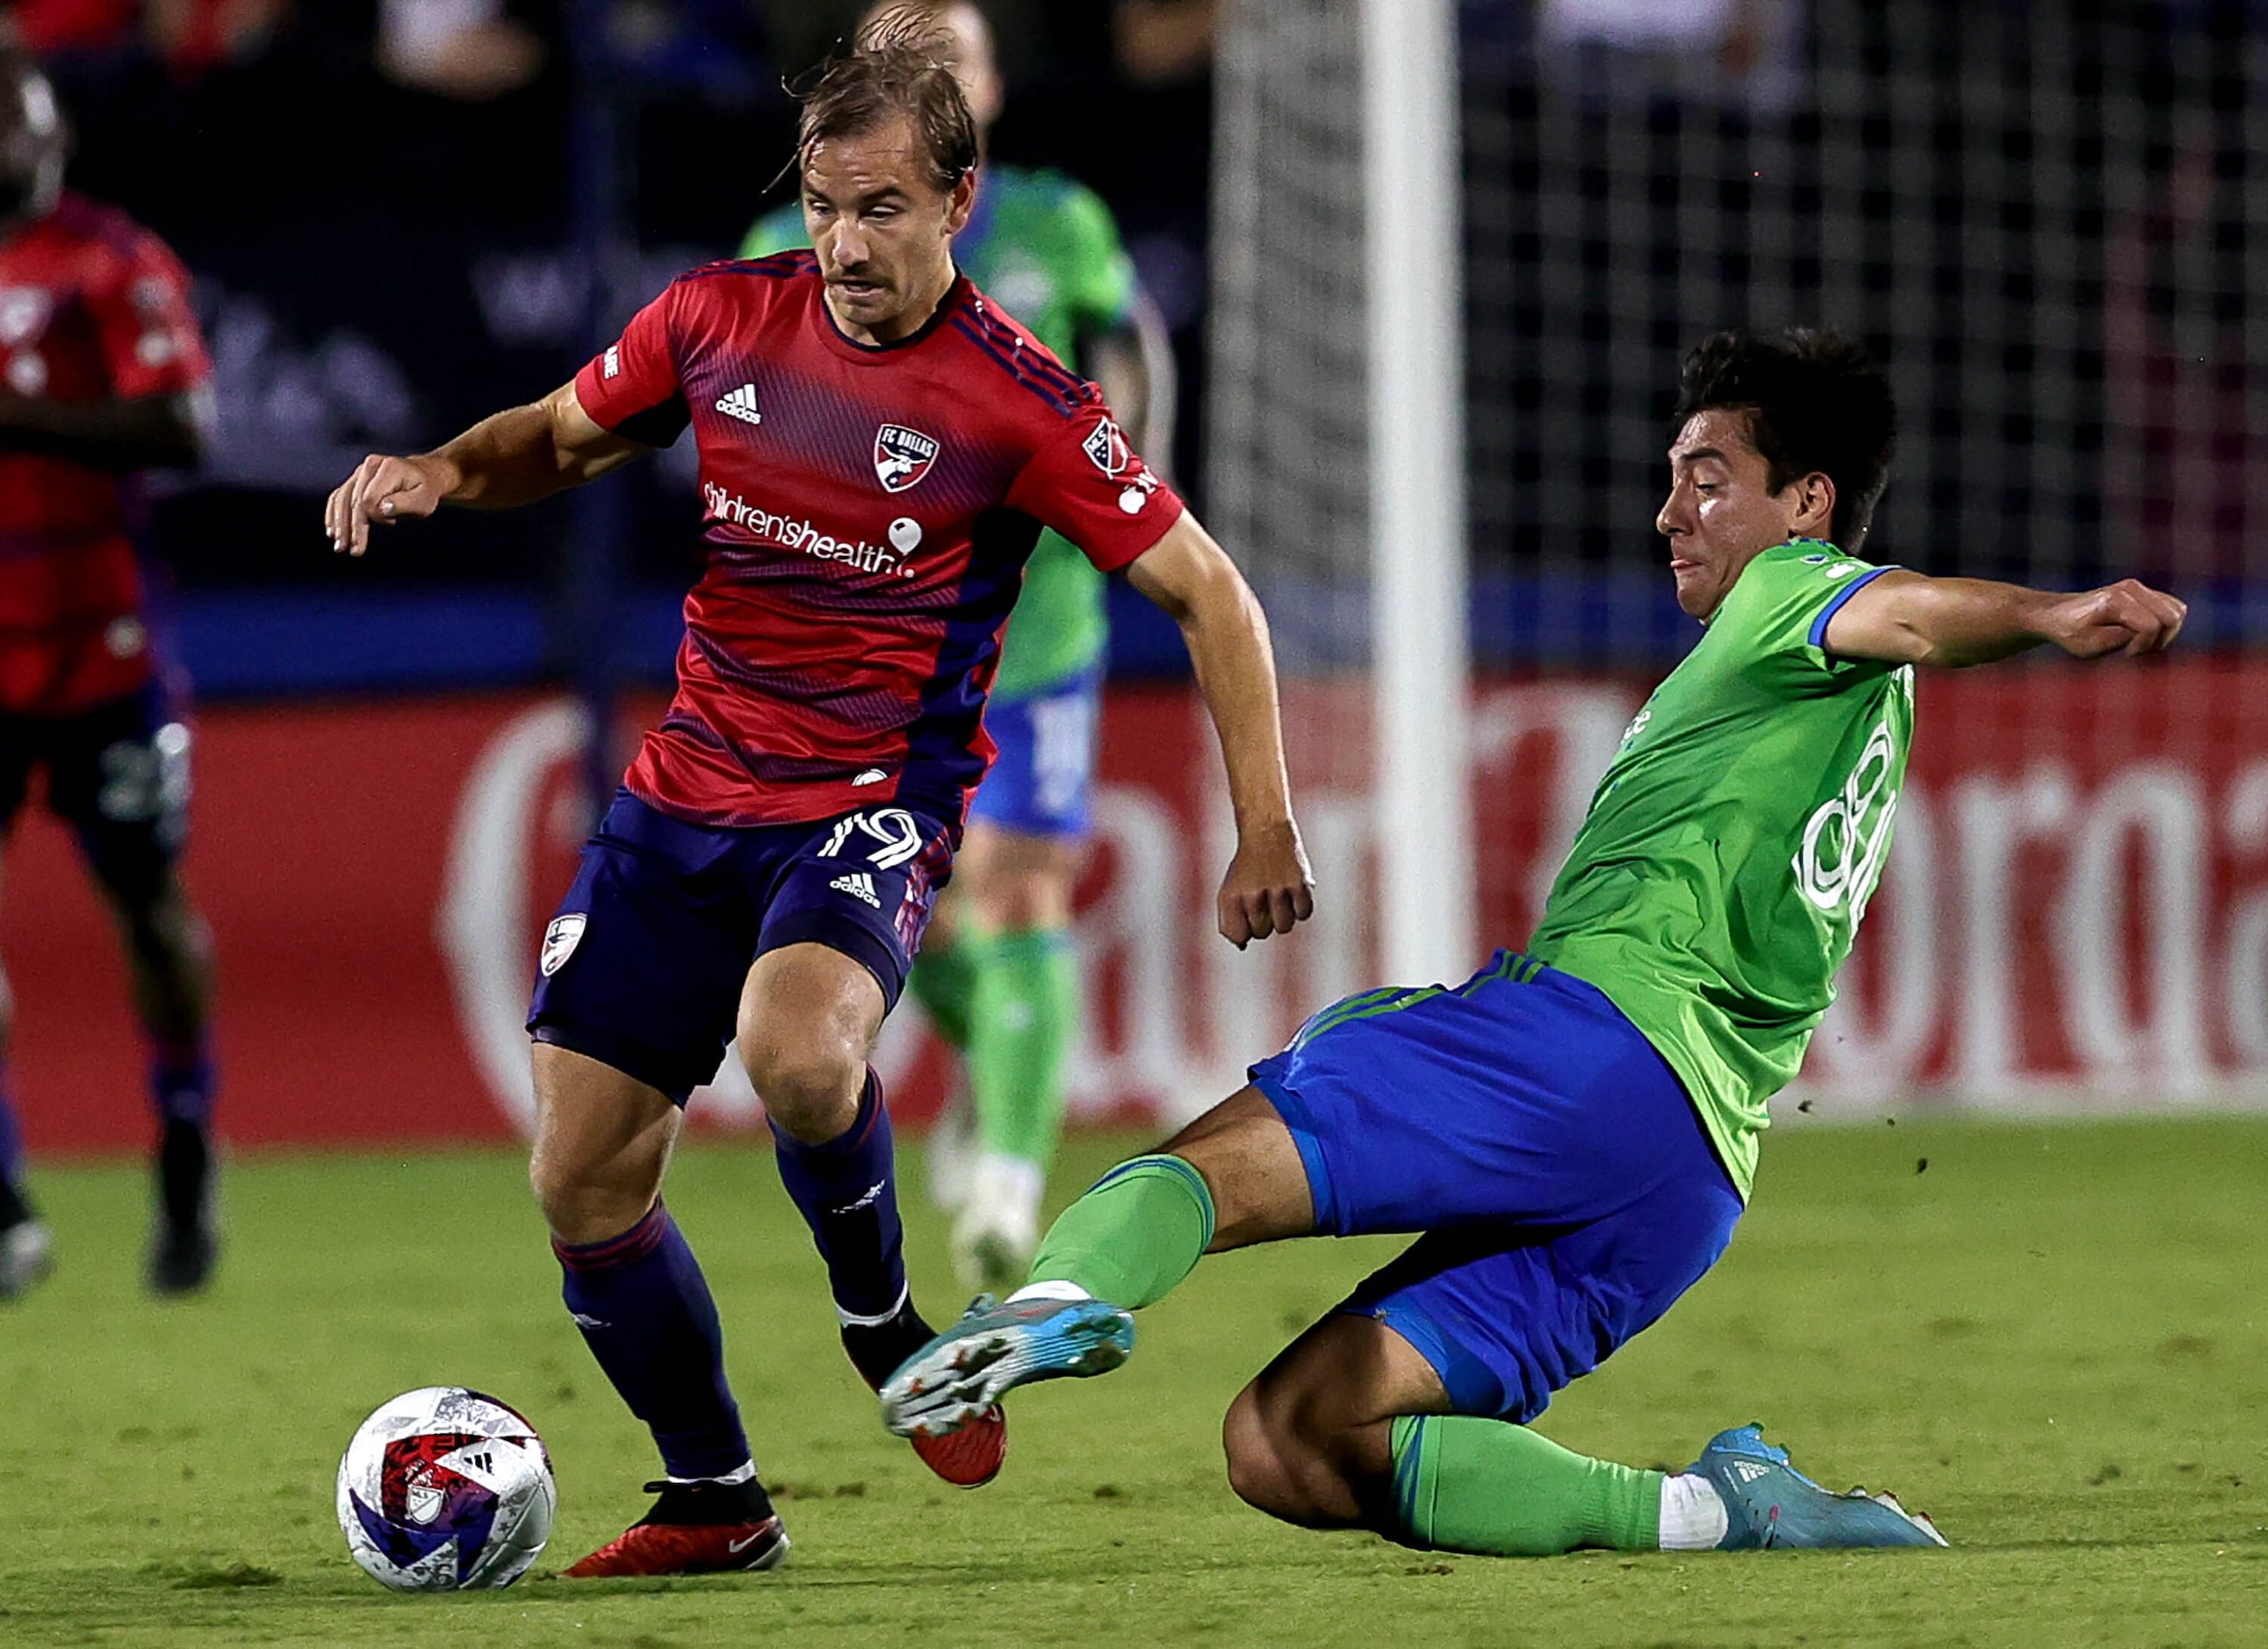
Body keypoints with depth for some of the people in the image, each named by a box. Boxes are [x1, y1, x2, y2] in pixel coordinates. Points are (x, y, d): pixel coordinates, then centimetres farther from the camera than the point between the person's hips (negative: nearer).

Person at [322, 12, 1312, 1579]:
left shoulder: (1018, 404, -11)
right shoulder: (721, 319, 1)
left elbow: (1208, 593, -4)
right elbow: (560, 436, 18)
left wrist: (1265, 828, -11)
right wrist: (445, 469, -4)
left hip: (871, 805, -5)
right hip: (685, 795, 5)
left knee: (799, 1052, -35)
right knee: (583, 1175, -1)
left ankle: (882, 1317, -4)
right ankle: (712, 1499, 19)